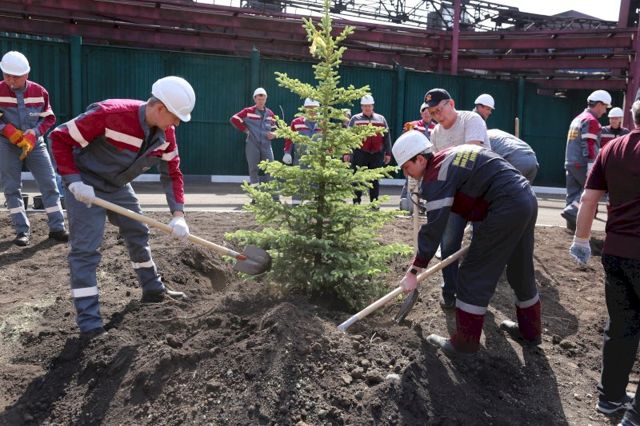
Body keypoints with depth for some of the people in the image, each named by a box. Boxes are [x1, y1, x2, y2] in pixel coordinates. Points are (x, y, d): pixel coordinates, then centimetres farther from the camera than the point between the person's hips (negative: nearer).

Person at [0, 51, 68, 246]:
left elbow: (49, 118, 1)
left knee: (49, 184, -3)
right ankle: (22, 231, 8)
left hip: (34, 143, 1)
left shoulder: (39, 92, -4)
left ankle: (57, 227, 4)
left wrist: (32, 135, -12)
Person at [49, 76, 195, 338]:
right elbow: (59, 138, -23)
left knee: (139, 235, 14)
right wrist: (74, 181, -29)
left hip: (119, 187, 7)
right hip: (86, 185, -7)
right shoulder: (110, 114, -32)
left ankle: (153, 290, 31)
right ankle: (88, 321, -4)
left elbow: (172, 173, -4)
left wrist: (178, 215, -15)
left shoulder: (165, 132, -11)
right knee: (86, 249, -9)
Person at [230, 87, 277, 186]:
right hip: (252, 144, -3)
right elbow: (234, 119, -3)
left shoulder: (270, 114, 13)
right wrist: (245, 129, -5)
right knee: (254, 169, 1)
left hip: (266, 144, 3)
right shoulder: (248, 111, 0)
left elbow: (274, 128, 23)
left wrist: (273, 134, 0)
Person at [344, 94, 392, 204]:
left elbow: (386, 137, 12)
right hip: (360, 154, -2)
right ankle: (356, 203, 9)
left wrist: (388, 153, 7)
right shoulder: (355, 119, 6)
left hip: (377, 154, 2)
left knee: (375, 180, 8)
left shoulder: (381, 119, 12)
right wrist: (346, 153, -5)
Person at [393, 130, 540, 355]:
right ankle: (530, 331, 37)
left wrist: (413, 272, -10)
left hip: (506, 209, -10)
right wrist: (481, 235, 31)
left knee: (474, 275, 0)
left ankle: (465, 342, 9)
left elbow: (434, 227, -15)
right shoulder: (451, 157, 16)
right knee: (521, 271, 22)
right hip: (527, 199, 10)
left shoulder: (438, 174, -12)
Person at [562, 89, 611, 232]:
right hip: (582, 164, -9)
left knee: (573, 192, 8)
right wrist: (591, 169, -21)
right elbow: (589, 146, -18)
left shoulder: (578, 118, 19)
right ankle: (572, 211, -13)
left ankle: (572, 224, 9)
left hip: (570, 163, 9)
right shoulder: (591, 120, -10)